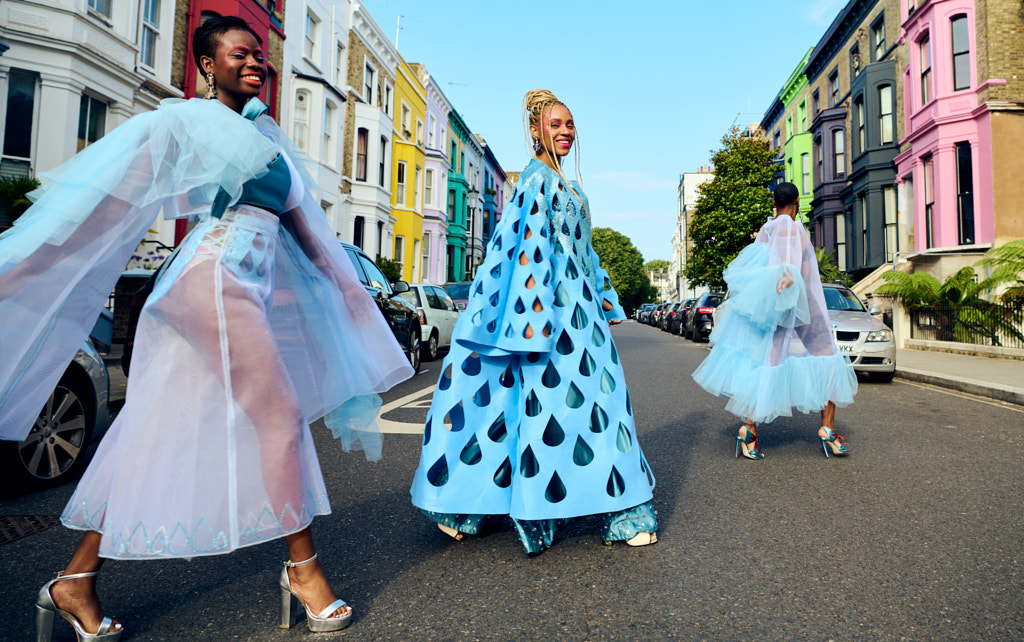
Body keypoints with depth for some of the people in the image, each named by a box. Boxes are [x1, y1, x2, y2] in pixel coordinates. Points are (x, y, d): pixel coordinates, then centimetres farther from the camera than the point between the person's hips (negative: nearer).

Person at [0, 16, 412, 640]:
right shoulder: (185, 120, 3)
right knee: (282, 415, -7)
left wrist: (344, 283, 26)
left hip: (256, 281, 7)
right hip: (218, 274, -7)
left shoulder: (266, 131, 23)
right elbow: (107, 192, -2)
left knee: (169, 434, 8)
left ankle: (76, 580, 19)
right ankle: (303, 566, 8)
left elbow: (300, 215, 25)